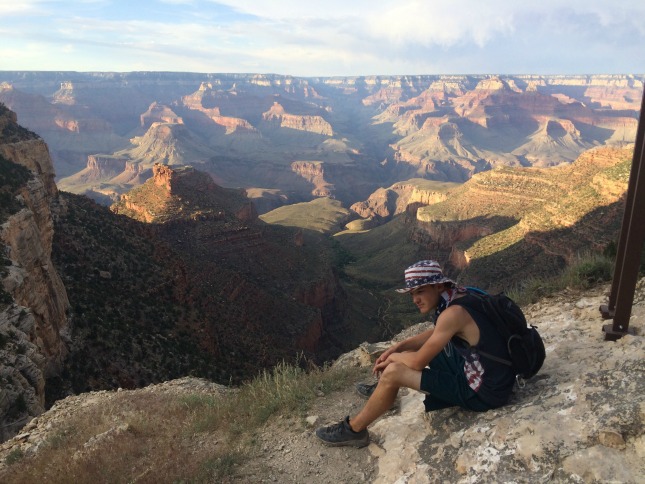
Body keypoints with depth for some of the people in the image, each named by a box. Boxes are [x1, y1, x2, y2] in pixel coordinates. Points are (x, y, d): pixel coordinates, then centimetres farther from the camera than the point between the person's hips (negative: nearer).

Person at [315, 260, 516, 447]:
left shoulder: (453, 313, -27)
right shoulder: (459, 296, 1)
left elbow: (418, 362, -20)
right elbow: (433, 334, 17)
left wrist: (392, 358, 0)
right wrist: (397, 347, 7)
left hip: (483, 392, -9)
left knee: (394, 372, -12)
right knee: (411, 351, 19)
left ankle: (353, 429, 7)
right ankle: (382, 390, 42)